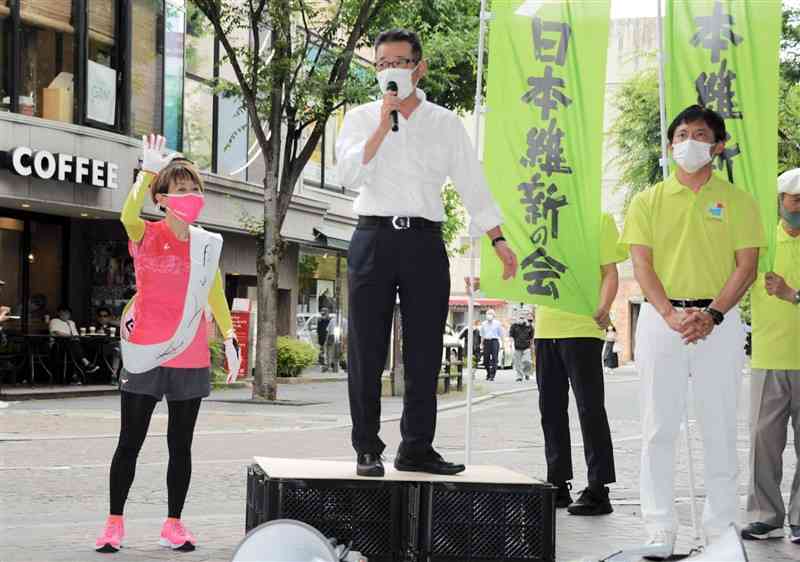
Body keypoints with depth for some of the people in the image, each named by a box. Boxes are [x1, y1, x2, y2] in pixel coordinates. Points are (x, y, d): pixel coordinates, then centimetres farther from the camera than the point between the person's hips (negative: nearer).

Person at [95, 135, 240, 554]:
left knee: (181, 444, 8)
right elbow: (129, 215, -26)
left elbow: (216, 295, 15)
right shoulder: (146, 236, -2)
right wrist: (149, 170, -24)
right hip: (145, 353, -3)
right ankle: (114, 523, 11)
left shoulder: (206, 243, 7)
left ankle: (173, 524, 17)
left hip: (189, 357, 3)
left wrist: (230, 338, 7)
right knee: (130, 441, 2)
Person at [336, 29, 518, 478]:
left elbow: (473, 186, 11)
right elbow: (350, 175, -6)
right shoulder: (361, 119, 9)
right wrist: (384, 125, -12)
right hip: (374, 238, -1)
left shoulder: (446, 123, 11)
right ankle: (367, 449, 4)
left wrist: (498, 239, 4)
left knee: (425, 352, 2)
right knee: (367, 352, -1)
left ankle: (417, 448, 9)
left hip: (425, 241, 1)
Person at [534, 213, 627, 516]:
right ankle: (558, 485, 19)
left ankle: (598, 490, -2)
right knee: (551, 408, 10)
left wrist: (603, 307, -19)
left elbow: (609, 272, -4)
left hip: (582, 329, -6)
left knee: (590, 408, -6)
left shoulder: (599, 219, 0)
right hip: (546, 328, 6)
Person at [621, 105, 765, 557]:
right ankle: (661, 533, 6)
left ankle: (721, 531, 10)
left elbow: (747, 266, 0)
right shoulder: (649, 201, 9)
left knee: (720, 428, 2)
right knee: (660, 428, 1)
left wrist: (712, 315, -14)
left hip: (719, 321, -1)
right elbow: (642, 265, 1)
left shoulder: (738, 201, 6)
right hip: (661, 320, 1)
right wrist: (671, 315, -14)